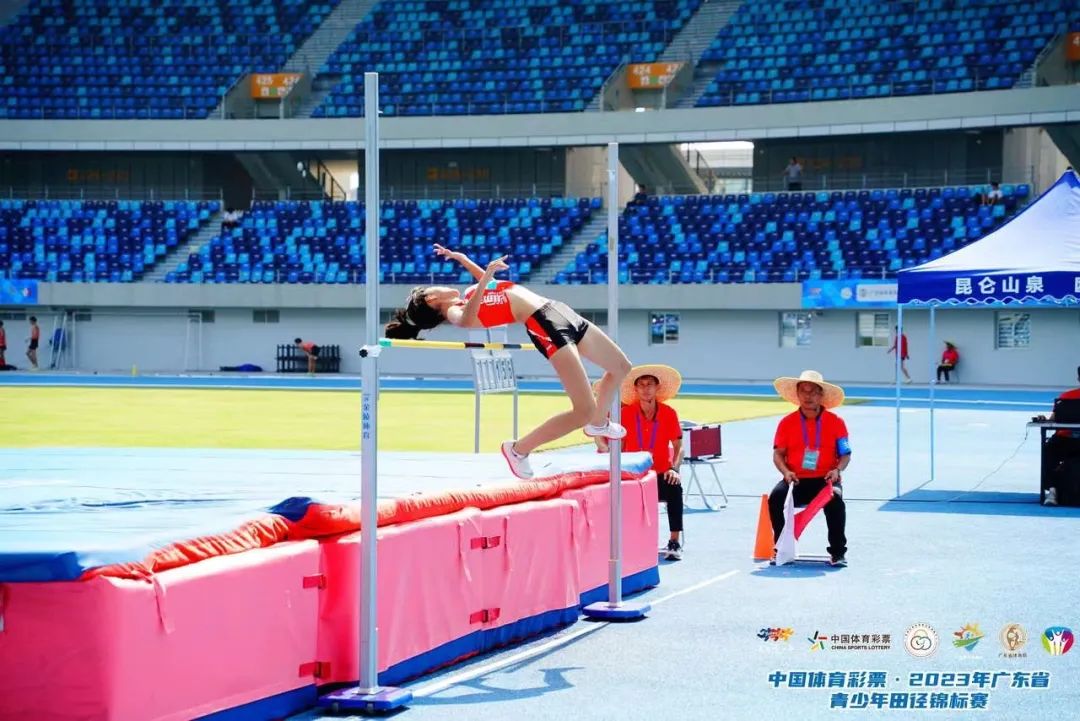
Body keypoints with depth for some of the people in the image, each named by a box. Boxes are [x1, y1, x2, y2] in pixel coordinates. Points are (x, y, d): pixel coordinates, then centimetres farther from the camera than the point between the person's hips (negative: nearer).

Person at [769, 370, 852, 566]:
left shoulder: (836, 422, 4)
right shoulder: (787, 422, 7)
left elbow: (845, 454, 5)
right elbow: (778, 453, 6)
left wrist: (837, 470, -16)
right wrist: (786, 472, -14)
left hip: (825, 480, -1)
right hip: (796, 480, 1)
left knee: (835, 499, -33)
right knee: (776, 497, -28)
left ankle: (838, 551, -19)